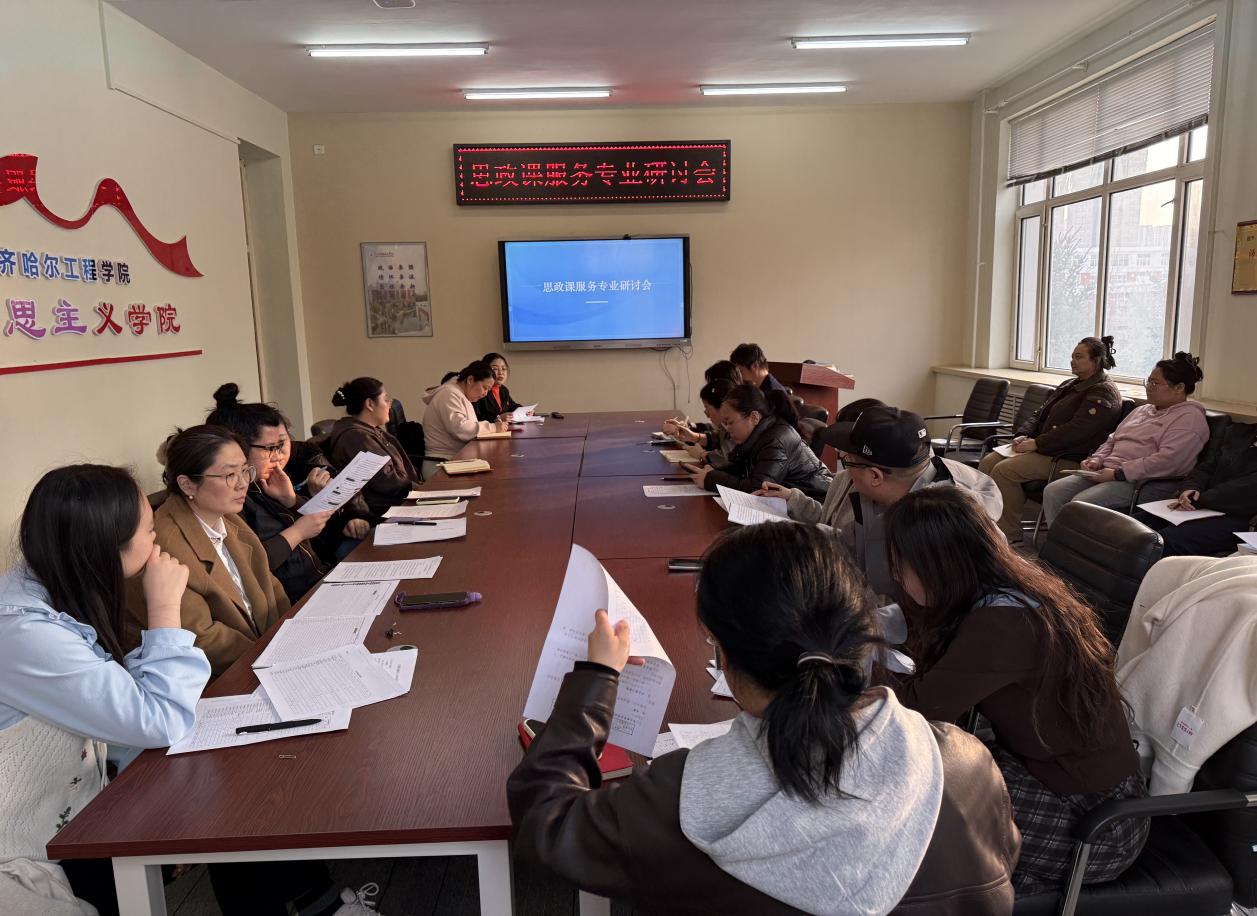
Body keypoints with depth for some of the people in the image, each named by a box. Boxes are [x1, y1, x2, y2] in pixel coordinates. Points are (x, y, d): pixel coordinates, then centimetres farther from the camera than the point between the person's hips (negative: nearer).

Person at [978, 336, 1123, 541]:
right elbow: (1040, 415, 21)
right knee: (988, 462, -8)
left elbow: (1076, 430, -20)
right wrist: (1023, 435, 1)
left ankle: (1009, 536, -16)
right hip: (1040, 447, 10)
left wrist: (1036, 443, -20)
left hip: (1066, 459, -10)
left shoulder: (1103, 393, -9)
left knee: (1003, 470, -26)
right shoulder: (1069, 385, 22)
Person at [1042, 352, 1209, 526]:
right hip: (1107, 473, 9)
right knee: (1053, 491, -12)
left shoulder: (1190, 417, -4)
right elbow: (1112, 440, 29)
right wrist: (1097, 459, 6)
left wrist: (1118, 473, -20)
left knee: (1081, 503, -31)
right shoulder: (1142, 410, 25)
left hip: (1146, 482, -8)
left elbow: (1167, 460, -18)